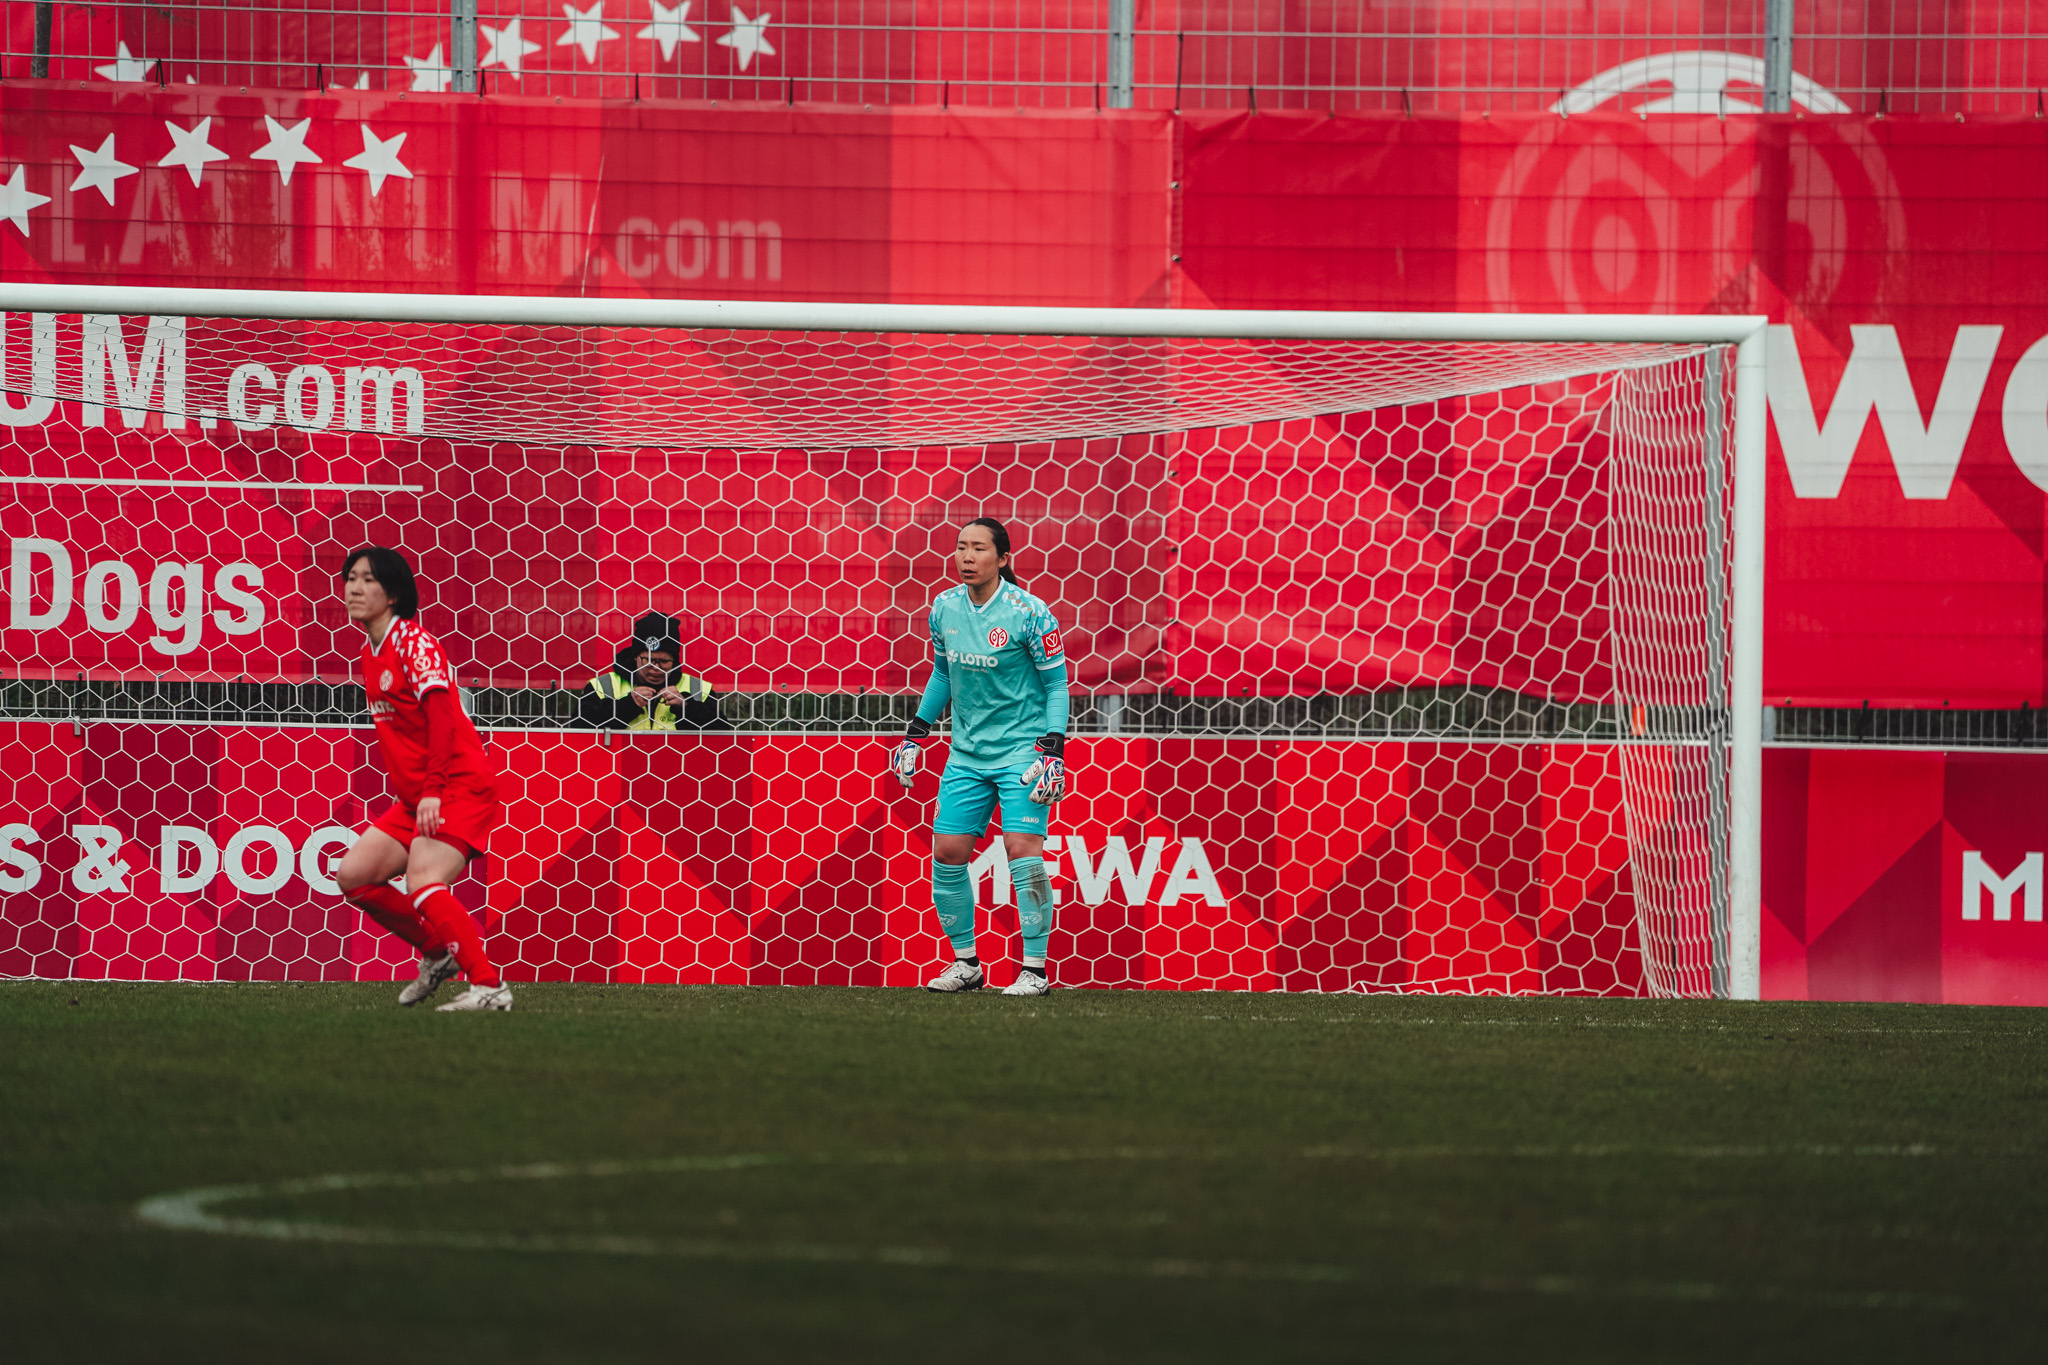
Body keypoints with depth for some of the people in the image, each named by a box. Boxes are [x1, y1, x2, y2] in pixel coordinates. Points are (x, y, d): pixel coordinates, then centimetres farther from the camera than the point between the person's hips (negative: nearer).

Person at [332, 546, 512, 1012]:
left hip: (460, 786, -9)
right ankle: (438, 952, 15)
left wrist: (432, 791, -29)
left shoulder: (415, 643, -12)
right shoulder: (371, 654, 14)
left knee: (422, 882, -26)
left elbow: (441, 717, -22)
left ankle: (489, 986, -26)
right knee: (354, 875, 3)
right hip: (414, 795, 9)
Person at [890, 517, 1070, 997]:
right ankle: (965, 963, 14)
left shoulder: (1028, 612, -13)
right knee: (947, 851, 0)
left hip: (1022, 748, -5)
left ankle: (1035, 969, -9)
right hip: (967, 753, 5)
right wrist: (917, 732, 14)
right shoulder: (944, 608, 2)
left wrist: (1053, 749, -14)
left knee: (1022, 847, -15)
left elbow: (1056, 682, -6)